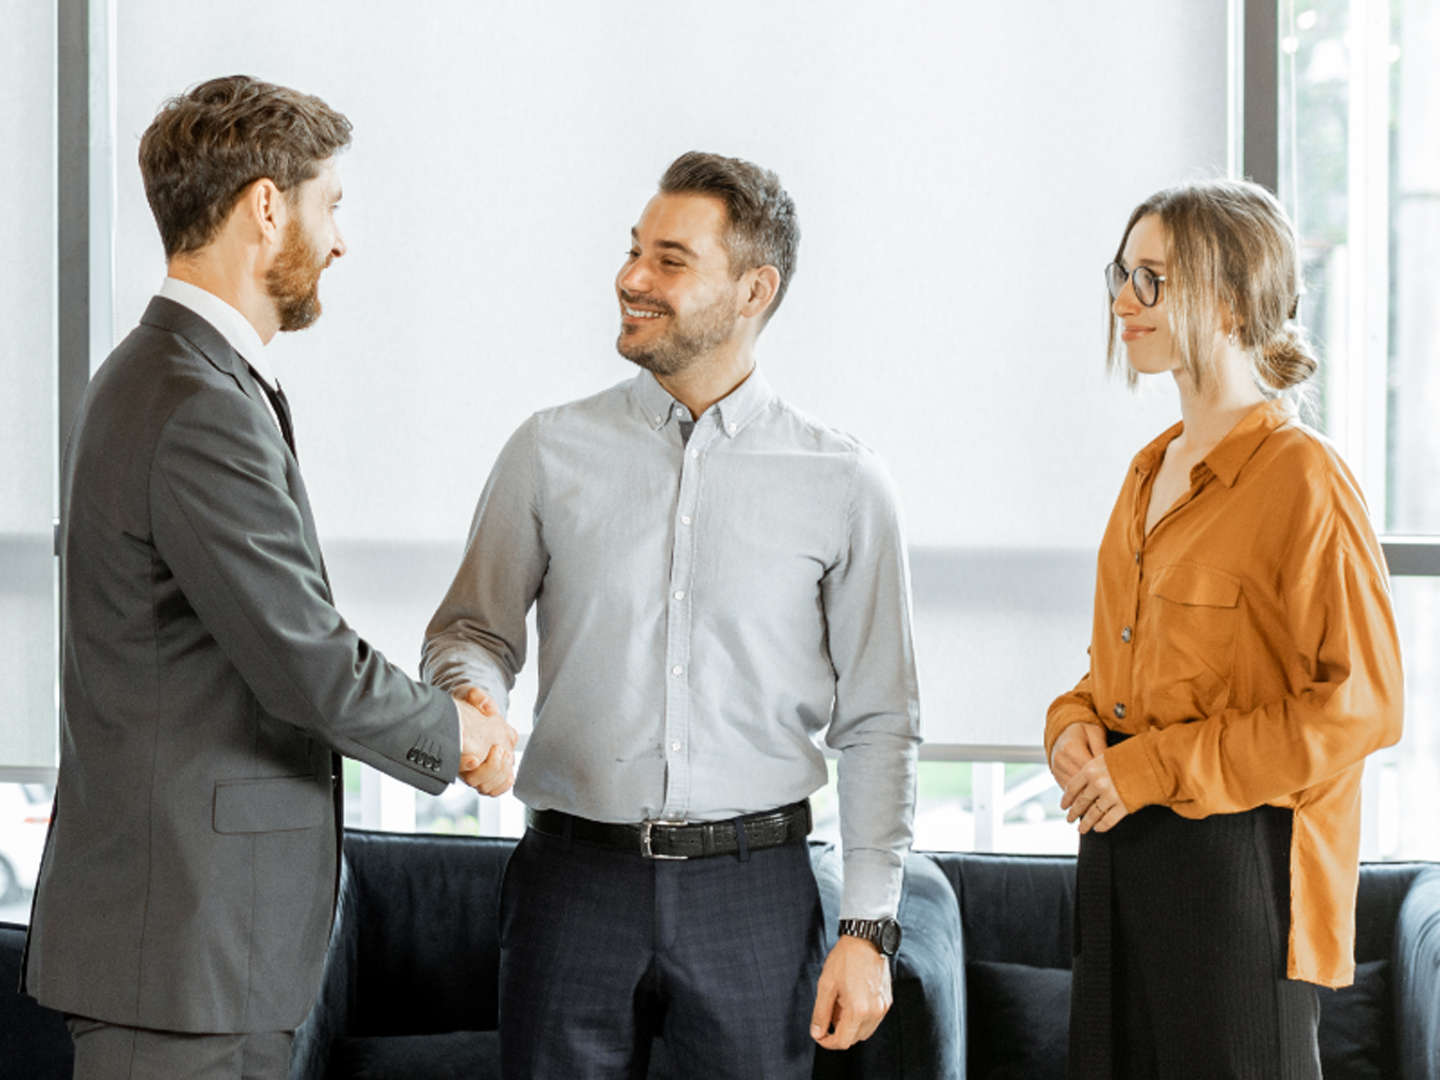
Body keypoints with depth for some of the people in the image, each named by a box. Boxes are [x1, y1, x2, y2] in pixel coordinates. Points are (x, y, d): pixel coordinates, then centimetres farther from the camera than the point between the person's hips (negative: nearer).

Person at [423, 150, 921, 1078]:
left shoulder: (844, 486, 3)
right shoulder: (551, 452, 5)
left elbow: (879, 724, 4)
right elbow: (474, 626, 12)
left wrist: (869, 928, -1)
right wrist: (471, 698, -12)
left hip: (753, 893, -1)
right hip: (574, 877, 1)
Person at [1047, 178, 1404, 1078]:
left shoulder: (1304, 480, -12)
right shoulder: (1153, 473, 14)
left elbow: (1361, 706, -17)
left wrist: (1155, 767, -17)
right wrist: (1076, 724, 2)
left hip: (1243, 861, -8)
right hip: (1122, 847, 8)